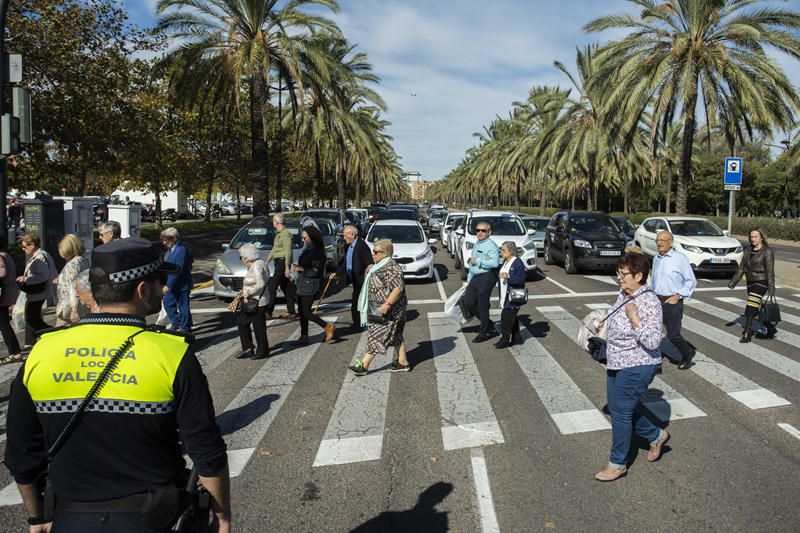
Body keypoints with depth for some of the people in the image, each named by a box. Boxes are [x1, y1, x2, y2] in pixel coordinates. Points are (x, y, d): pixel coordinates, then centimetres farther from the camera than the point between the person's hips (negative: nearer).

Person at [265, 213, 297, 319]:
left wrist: (287, 267, -21)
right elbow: (274, 249, 25)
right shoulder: (278, 233, 17)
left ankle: (268, 312, -9)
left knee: (272, 286, -11)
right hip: (278, 262, 10)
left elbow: (288, 251, -18)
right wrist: (267, 261, 23)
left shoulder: (285, 233, -14)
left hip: (283, 262, -10)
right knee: (286, 287, 11)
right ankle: (291, 311, 16)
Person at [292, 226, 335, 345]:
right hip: (302, 284, 9)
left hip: (310, 285, -9)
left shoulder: (317, 252, -16)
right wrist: (297, 267, 5)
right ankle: (304, 336, 20)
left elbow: (316, 271, -20)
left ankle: (327, 327, 2)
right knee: (302, 312, 12)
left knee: (306, 312, -8)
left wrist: (301, 269, -21)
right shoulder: (307, 250, 11)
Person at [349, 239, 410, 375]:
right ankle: (402, 362, 22)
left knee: (377, 335, -5)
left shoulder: (390, 268, -21)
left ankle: (363, 365, 0)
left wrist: (386, 304, -30)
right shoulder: (382, 266, 13)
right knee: (395, 336, 15)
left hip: (389, 310, -11)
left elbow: (398, 288, -28)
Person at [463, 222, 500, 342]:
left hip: (486, 277, -9)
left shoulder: (491, 246, -13)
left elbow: (495, 263, -28)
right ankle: (488, 324, 23)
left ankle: (484, 333, 13)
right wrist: (469, 278, 24)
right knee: (468, 302, 7)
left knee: (482, 306, -2)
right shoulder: (476, 245, 17)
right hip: (475, 277, 9)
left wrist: (478, 261, -20)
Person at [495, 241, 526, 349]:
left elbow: (521, 279, -21)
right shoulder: (505, 262, 12)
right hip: (506, 295, 9)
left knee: (506, 316, -10)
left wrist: (508, 277, -30)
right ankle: (516, 338, 24)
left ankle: (505, 339, -3)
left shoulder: (518, 262, -15)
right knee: (512, 317, 14)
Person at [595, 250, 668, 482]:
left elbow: (653, 342, -26)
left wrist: (634, 318, -31)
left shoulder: (649, 302, -23)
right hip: (617, 364, 9)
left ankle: (618, 464, 19)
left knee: (621, 412, 1)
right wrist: (603, 325, 11)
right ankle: (655, 435, 43)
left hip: (637, 367, -9)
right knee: (619, 408, 19)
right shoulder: (624, 294, 4)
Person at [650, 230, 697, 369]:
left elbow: (691, 281, -7)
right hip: (656, 301, 6)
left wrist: (678, 296, -14)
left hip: (672, 302, -6)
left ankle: (688, 354, 27)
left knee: (673, 335, -1)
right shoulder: (656, 259, 11)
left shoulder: (680, 258, -8)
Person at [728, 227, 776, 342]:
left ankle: (747, 334, -12)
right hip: (750, 282, 7)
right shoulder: (749, 250, 11)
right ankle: (771, 329, 32)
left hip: (761, 282, -7)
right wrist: (733, 282, 6)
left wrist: (771, 290, -16)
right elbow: (741, 268, 12)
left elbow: (770, 272, -13)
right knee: (758, 308, 14)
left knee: (752, 307, -14)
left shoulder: (767, 251, -10)